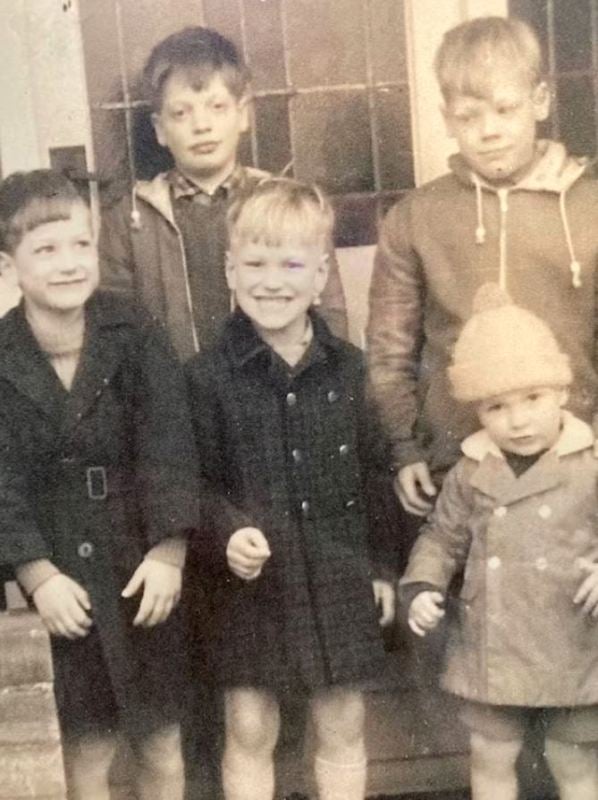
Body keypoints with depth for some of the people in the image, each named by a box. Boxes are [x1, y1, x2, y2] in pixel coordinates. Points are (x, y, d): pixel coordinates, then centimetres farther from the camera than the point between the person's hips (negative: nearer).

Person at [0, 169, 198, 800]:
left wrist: (168, 552, -17)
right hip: (57, 576, 0)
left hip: (143, 565, 0)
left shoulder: (135, 335, -6)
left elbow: (168, 445, -10)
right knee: (85, 749, 9)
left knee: (161, 743, 13)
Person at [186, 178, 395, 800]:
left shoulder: (346, 367, 2)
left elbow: (369, 472, 8)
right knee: (248, 732, 9)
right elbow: (195, 480, -7)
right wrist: (227, 533, -24)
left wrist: (380, 564, 9)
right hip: (253, 583, -2)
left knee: (343, 728, 14)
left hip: (338, 578, 3)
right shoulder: (208, 376, -8)